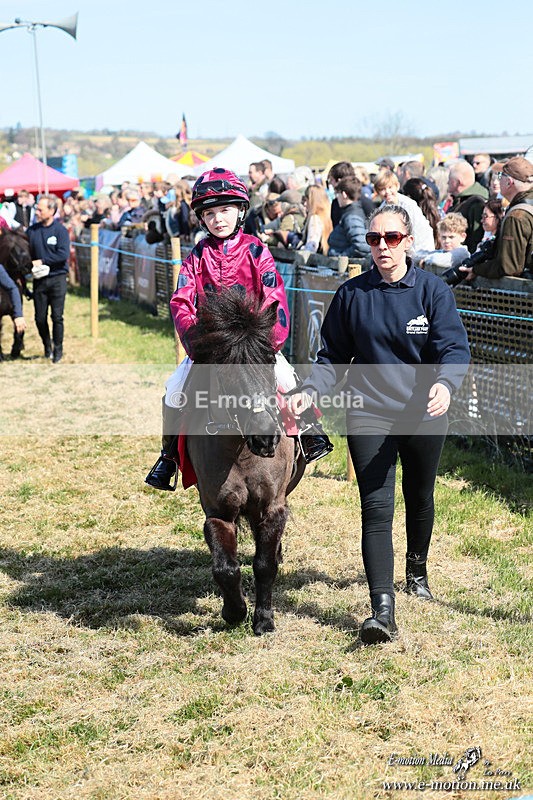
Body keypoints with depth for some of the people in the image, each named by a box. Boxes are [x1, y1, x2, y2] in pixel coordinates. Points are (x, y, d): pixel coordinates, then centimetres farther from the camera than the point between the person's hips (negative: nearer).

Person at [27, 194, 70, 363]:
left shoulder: (60, 230, -6)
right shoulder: (31, 231, 5)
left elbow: (63, 255, -16)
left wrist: (41, 262, -15)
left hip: (57, 279, -3)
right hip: (39, 279, 3)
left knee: (57, 316, -3)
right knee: (40, 317, 5)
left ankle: (58, 349, 11)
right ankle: (47, 347, 25)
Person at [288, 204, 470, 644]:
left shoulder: (433, 290, -4)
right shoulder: (351, 294, 0)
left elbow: (454, 348, -12)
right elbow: (334, 357, 5)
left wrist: (445, 383, -33)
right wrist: (310, 390, -13)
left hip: (424, 414, 1)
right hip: (368, 414, -1)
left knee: (420, 499, 20)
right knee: (376, 507, -12)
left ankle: (417, 569, 48)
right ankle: (383, 609, -17)